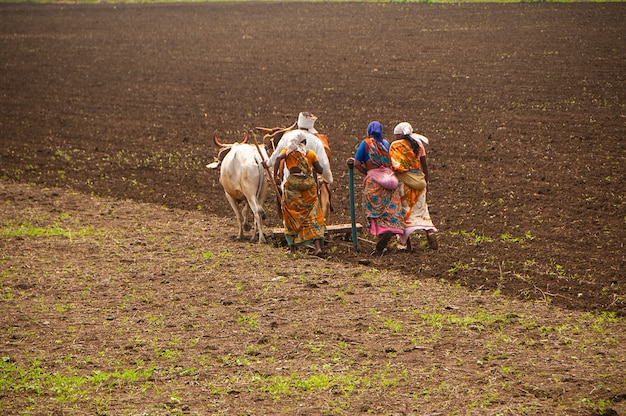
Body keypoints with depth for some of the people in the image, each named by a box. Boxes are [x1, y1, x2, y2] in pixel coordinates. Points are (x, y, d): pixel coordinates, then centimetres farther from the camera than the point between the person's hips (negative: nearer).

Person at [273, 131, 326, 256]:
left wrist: (275, 176, -11)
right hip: (309, 184, 1)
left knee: (292, 216, 10)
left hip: (293, 183, -1)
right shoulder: (310, 153, 9)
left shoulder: (287, 151, 5)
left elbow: (278, 158, -14)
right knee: (313, 216, 5)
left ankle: (293, 248, 9)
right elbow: (320, 170, 9)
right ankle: (318, 246, -9)